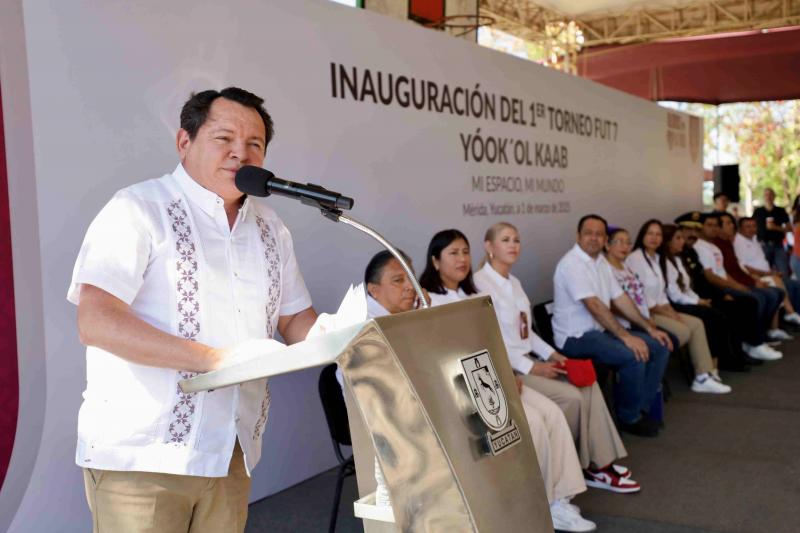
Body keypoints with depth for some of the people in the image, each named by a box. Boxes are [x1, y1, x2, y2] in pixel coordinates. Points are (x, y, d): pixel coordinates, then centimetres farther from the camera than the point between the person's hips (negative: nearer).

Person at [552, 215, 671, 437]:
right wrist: (626, 336, -31)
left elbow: (620, 298, 11)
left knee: (659, 347, 3)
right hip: (576, 337, -10)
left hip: (600, 330, 10)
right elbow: (594, 305, -27)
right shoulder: (572, 264, -19)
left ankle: (643, 407, 11)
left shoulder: (601, 261, 10)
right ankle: (629, 418, -6)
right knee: (633, 356, -28)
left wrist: (650, 328, 5)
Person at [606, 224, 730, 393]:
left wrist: (670, 310, 2)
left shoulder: (656, 259, 17)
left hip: (659, 310, 10)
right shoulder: (634, 259, -14)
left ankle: (705, 376, -7)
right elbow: (637, 296, -18)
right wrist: (662, 311, -11)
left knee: (696, 324, -3)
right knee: (683, 331, -19)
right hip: (645, 314, -10)